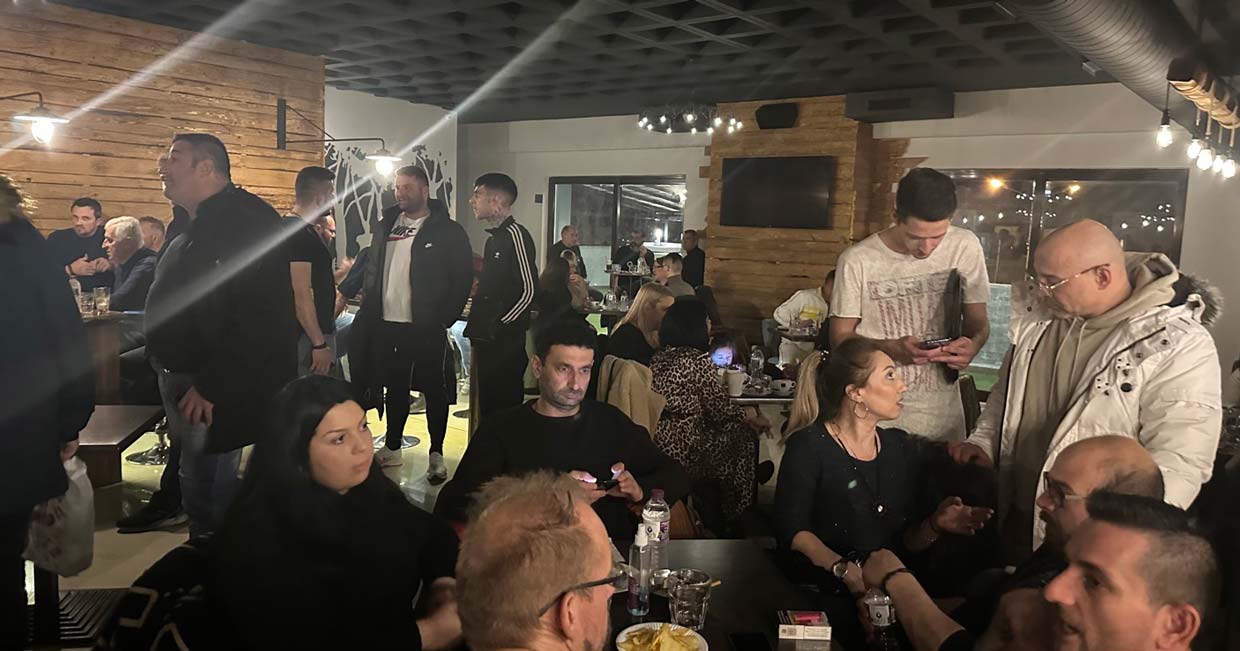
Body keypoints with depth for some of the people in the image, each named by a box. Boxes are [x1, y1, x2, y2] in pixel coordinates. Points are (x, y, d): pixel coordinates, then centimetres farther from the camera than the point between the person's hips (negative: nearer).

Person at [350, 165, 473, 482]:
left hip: (426, 327, -5)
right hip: (386, 324, 5)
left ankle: (437, 456, 13)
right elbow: (373, 268, 17)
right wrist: (371, 306, 7)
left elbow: (463, 276, -7)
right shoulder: (387, 226, 11)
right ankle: (392, 448, 29)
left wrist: (446, 317, -12)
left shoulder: (447, 231, -6)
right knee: (395, 387, 16)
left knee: (434, 389, 3)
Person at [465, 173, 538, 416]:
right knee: (488, 404, 15)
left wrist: (500, 327, -15)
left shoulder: (515, 235, -13)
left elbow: (529, 291, -18)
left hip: (506, 341, -9)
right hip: (487, 339, 9)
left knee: (504, 405, -3)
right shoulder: (494, 238, 15)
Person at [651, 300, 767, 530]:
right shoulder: (699, 361, -15)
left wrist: (745, 417, 19)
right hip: (682, 451, -8)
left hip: (654, 444, 8)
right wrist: (750, 417, 15)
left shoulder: (659, 358, 9)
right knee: (744, 435, 14)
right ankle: (734, 521, 29)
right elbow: (720, 409, -7)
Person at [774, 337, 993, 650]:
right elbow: (792, 528, -10)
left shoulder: (903, 447, 12)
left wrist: (935, 525, -9)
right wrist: (843, 569, -23)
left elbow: (909, 541, 12)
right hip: (831, 597, -5)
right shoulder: (809, 447, -5)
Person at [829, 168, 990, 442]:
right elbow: (840, 337, -4)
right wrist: (893, 348, -21)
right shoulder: (857, 260, -12)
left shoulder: (965, 247, -5)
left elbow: (978, 322, 5)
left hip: (943, 412, 3)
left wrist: (972, 344, -18)